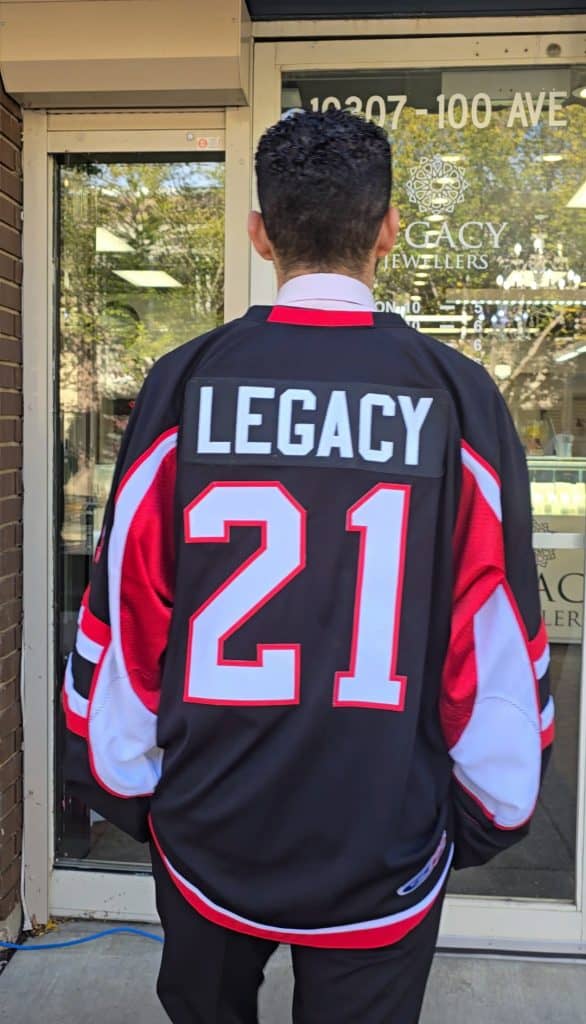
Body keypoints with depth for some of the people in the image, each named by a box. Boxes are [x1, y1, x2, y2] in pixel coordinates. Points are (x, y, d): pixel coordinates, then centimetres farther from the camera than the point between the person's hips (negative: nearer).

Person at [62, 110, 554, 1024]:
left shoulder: (183, 385, -12)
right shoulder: (460, 398, -12)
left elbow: (123, 620, -5)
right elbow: (501, 647, -7)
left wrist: (121, 784, 11)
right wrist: (491, 812, 9)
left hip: (206, 839, 1)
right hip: (387, 850, 0)